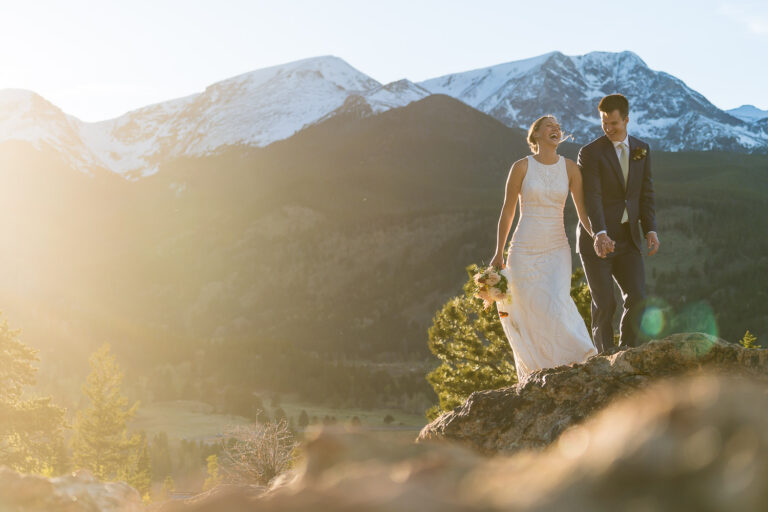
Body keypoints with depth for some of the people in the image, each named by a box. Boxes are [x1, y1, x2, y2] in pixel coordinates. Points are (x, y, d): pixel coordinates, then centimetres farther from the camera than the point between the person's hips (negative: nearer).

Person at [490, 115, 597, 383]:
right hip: (524, 250, -1)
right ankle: (530, 378, 14)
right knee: (528, 315, 1)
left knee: (557, 306, -20)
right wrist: (499, 253, 6)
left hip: (557, 250, 1)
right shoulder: (522, 167, -3)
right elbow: (507, 211, 3)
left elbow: (582, 211, 2)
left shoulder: (570, 168, 2)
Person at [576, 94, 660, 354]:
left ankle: (627, 350, 15)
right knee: (604, 303, -4)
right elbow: (592, 197, -17)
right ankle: (605, 354, 11)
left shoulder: (642, 150, 9)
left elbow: (646, 194, 10)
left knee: (637, 298, -3)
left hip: (627, 238, 4)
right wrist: (600, 234, -31)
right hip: (597, 239, -4)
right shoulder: (590, 153, -7)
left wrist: (651, 230, -4)